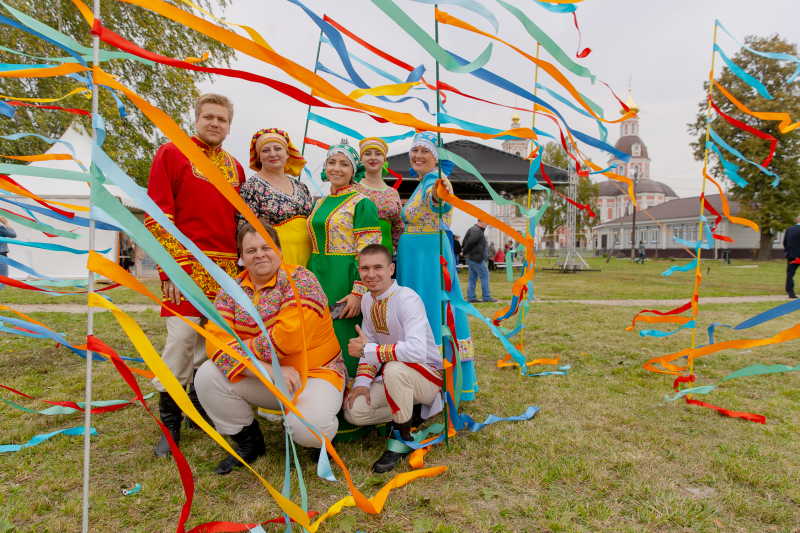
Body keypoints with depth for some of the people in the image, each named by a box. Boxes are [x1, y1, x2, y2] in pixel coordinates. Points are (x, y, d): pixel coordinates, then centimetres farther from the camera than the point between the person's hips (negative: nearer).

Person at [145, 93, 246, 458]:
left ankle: (200, 411, 23)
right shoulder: (171, 153, 3)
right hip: (187, 266, -5)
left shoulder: (234, 167, 17)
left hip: (227, 269, 5)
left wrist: (241, 263, 12)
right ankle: (169, 425, 8)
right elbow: (157, 215, -4)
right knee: (182, 337, -8)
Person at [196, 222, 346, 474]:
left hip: (313, 373, -5)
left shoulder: (300, 280, -13)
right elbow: (216, 341, -13)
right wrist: (269, 371, -26)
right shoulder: (231, 290, 1)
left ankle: (319, 438, 12)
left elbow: (288, 337, -24)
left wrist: (240, 348, -11)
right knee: (208, 375, -15)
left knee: (308, 428, -31)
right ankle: (248, 442, 9)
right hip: (258, 377, 5)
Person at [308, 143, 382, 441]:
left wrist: (358, 292, -19)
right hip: (317, 280, 7)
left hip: (346, 282, -7)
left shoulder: (361, 202, -5)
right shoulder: (320, 204, 16)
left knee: (344, 342, -3)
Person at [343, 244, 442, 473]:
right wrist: (363, 381, -10)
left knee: (394, 368, -38)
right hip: (395, 377, 7)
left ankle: (404, 438, -15)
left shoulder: (407, 298, -25)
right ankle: (410, 415, 8)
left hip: (429, 376, -7)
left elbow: (417, 351, -39)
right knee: (353, 411, -12)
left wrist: (367, 350, -30)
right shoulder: (367, 300, 0)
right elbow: (370, 345, 7)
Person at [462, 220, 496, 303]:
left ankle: (471, 298, 12)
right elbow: (470, 242, -25)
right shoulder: (476, 230, -15)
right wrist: (464, 252, -12)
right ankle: (486, 297, 1)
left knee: (473, 278, 10)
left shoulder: (479, 230, 19)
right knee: (485, 276, -3)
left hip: (472, 259, 10)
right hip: (476, 258, -10)